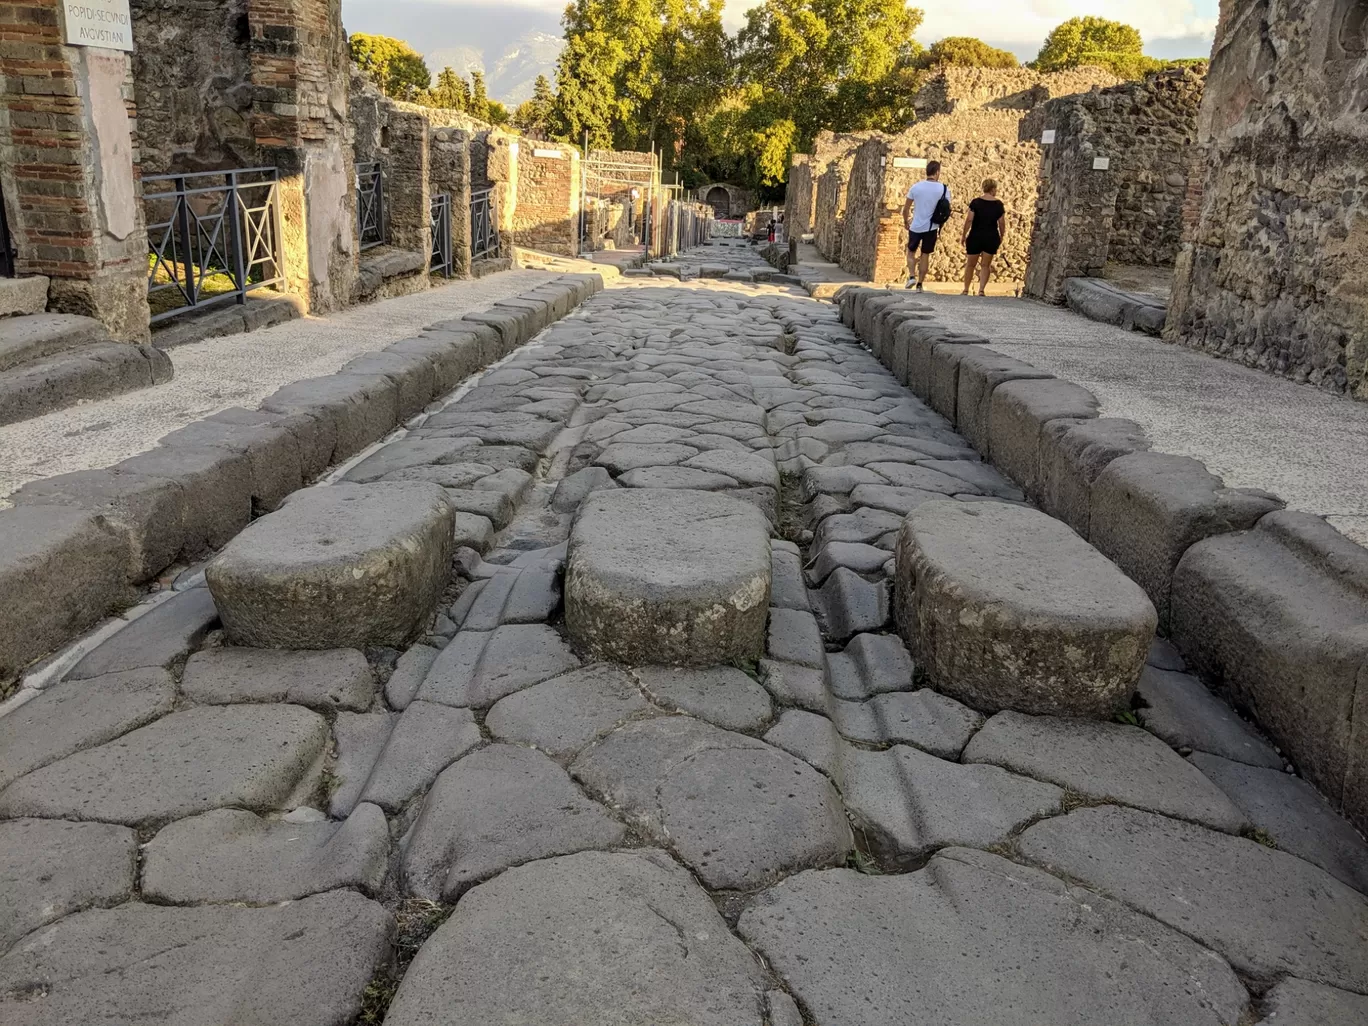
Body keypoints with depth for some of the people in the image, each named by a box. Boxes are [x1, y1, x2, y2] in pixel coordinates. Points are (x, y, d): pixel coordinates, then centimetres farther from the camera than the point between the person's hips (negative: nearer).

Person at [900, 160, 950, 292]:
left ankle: (912, 277, -2)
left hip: (915, 227, 0)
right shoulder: (944, 189, -5)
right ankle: (919, 284, 13)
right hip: (931, 228, 0)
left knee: (911, 252, 18)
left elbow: (906, 209, -1)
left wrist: (906, 222, 16)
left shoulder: (916, 187, -5)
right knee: (925, 255, 12)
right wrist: (940, 224, 15)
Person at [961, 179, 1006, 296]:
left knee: (970, 264, 13)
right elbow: (1002, 223, 0)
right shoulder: (998, 204, -2)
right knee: (986, 265, 9)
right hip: (991, 238, 1)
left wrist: (964, 235, -2)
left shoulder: (975, 202, -6)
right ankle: (981, 290, -3)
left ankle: (965, 291, 19)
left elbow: (969, 220, -11)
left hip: (975, 237, -1)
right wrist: (1001, 237, 14)